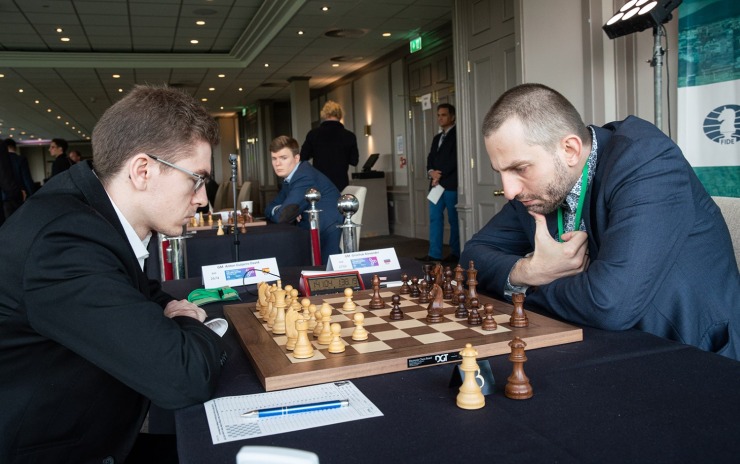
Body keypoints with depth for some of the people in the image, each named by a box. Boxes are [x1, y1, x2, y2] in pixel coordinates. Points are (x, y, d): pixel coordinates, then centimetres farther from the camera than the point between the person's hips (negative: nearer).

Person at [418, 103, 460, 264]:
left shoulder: (457, 135, -3)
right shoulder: (437, 138, 22)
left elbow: (455, 159, -12)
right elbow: (430, 158, 18)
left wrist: (440, 176, -11)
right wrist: (431, 172, -3)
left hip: (451, 184, -7)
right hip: (436, 183, 8)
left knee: (454, 219, -1)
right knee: (435, 218, 3)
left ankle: (456, 253, 6)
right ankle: (434, 253, 4)